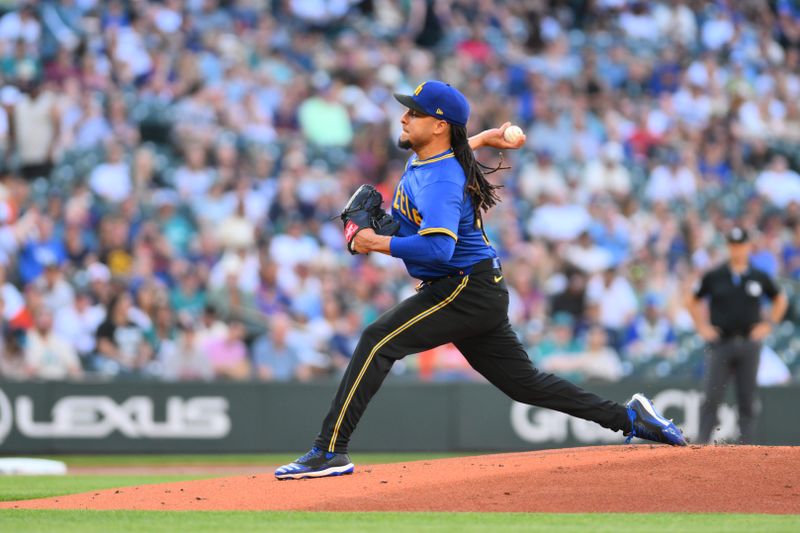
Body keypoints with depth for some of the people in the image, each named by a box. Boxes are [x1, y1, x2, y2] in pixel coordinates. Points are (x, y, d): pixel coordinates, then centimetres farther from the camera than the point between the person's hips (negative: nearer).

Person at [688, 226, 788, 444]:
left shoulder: (760, 277, 5)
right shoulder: (714, 277, 2)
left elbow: (780, 300, 19)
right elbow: (694, 302, 14)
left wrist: (769, 324, 8)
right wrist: (702, 327, 4)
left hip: (749, 344, 1)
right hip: (720, 343, -1)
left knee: (747, 399, 3)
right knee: (712, 397, -6)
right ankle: (701, 444, -2)